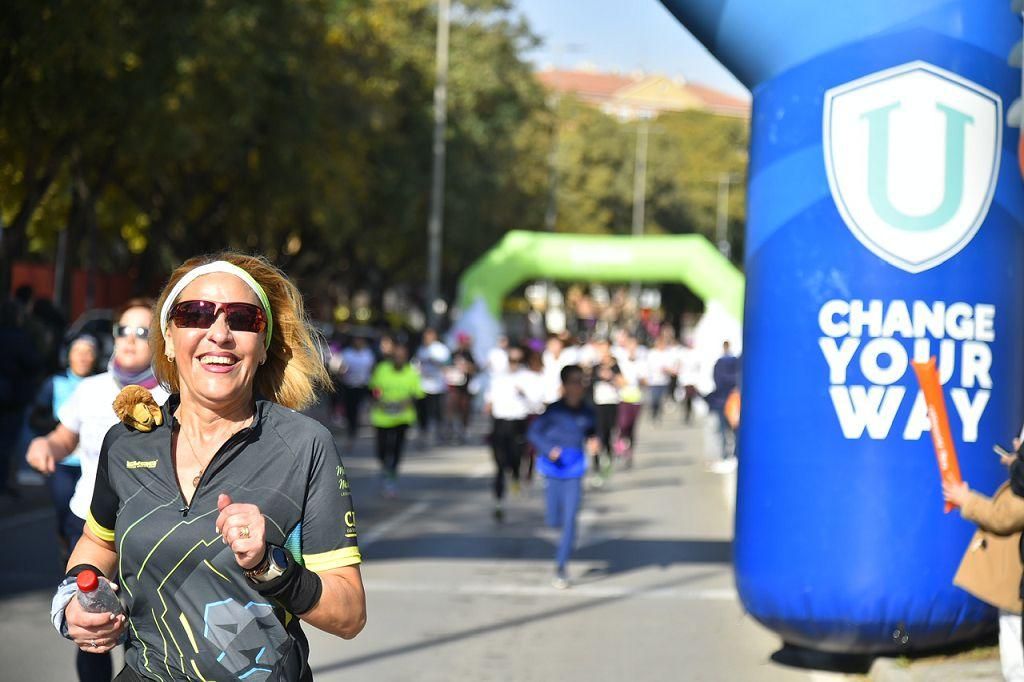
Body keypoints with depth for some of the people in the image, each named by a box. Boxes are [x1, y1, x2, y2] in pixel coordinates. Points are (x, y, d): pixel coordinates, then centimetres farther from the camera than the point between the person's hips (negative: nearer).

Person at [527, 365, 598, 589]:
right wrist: (549, 449, -22)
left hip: (574, 472, 1)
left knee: (570, 520, -7)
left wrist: (592, 444, -8)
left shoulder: (587, 412, -1)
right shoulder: (554, 410, -10)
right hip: (553, 469, -1)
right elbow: (534, 432, -7)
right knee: (554, 521, 6)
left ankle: (561, 567, 2)